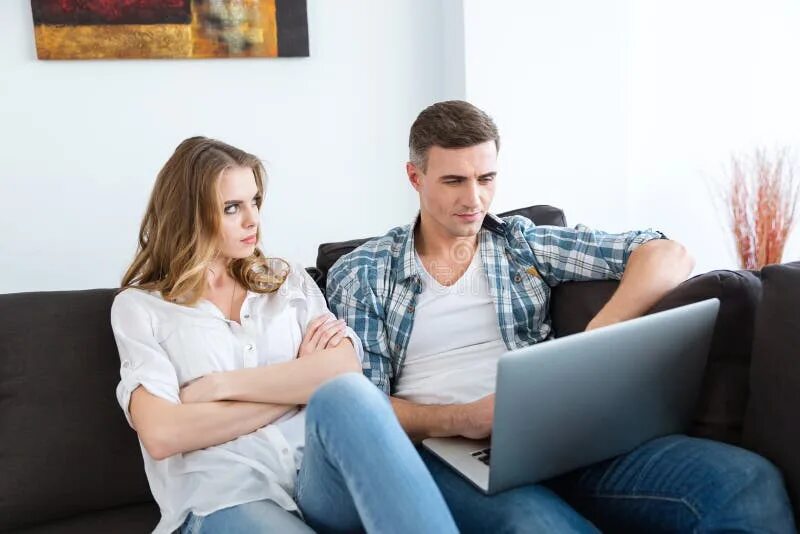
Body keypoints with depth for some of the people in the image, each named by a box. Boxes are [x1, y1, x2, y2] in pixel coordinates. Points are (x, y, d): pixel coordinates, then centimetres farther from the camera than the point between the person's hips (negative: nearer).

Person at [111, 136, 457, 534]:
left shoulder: (288, 280, 19)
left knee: (344, 392, -33)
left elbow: (345, 368, 1)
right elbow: (162, 435, -5)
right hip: (227, 498, -3)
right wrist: (300, 383, -1)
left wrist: (221, 385, -5)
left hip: (322, 476, 4)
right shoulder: (140, 306, 11)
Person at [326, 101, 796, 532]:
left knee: (746, 479, -24)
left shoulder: (525, 242, 15)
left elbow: (668, 256, 8)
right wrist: (461, 419, -15)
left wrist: (595, 342, -10)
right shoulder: (362, 273, 9)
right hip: (446, 448, -3)